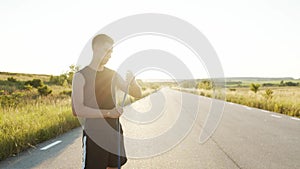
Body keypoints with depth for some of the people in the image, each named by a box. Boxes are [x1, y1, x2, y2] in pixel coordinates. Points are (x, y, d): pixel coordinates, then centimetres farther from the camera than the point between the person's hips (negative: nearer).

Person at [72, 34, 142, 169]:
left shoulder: (112, 75, 7)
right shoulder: (81, 76, -8)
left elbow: (137, 94, 6)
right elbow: (78, 110, -17)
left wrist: (132, 81, -15)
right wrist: (108, 113, -24)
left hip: (115, 132, 5)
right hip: (94, 134, -5)